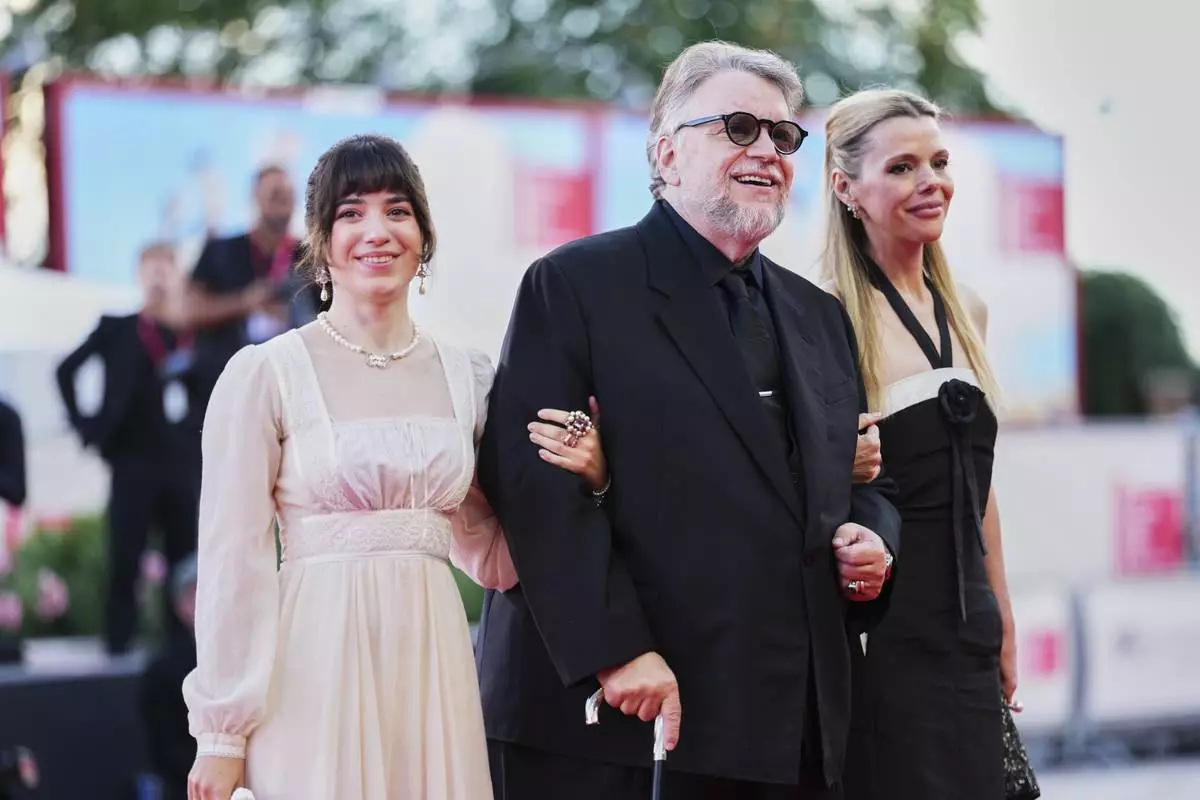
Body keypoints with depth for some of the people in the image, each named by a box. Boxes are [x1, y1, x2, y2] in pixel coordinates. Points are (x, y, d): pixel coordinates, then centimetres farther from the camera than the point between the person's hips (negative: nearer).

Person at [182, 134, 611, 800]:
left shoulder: (467, 377, 9)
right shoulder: (264, 374, -4)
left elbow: (491, 560, 14)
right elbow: (233, 559, -5)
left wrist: (581, 481, -3)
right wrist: (221, 733, -6)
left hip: (431, 668, 4)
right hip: (315, 674, -4)